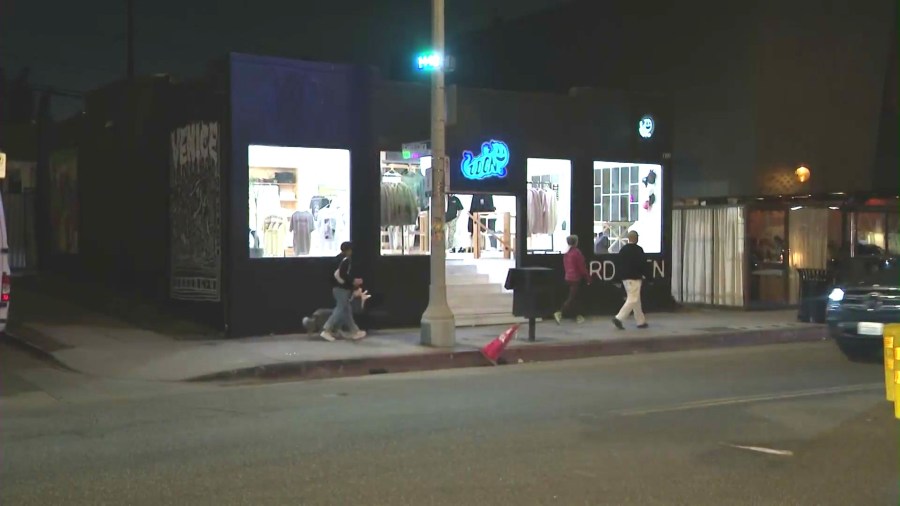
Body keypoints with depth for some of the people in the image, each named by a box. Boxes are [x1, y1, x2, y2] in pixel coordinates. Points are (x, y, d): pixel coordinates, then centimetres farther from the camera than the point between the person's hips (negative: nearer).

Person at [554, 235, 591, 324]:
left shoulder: (566, 253, 6)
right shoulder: (577, 252, -16)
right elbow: (582, 267, -13)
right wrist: (588, 278, -4)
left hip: (568, 278, 8)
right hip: (576, 278, -8)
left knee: (574, 297, 15)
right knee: (572, 298, -6)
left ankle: (578, 316, 21)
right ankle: (559, 313, -16)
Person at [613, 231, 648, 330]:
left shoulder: (622, 249, 8)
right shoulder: (638, 250, -13)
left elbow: (619, 264, 11)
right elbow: (643, 263, -14)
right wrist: (644, 274, 1)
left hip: (624, 278, 8)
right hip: (635, 278, -8)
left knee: (636, 300, 15)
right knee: (632, 300, -5)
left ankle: (641, 321, 20)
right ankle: (618, 318, -14)